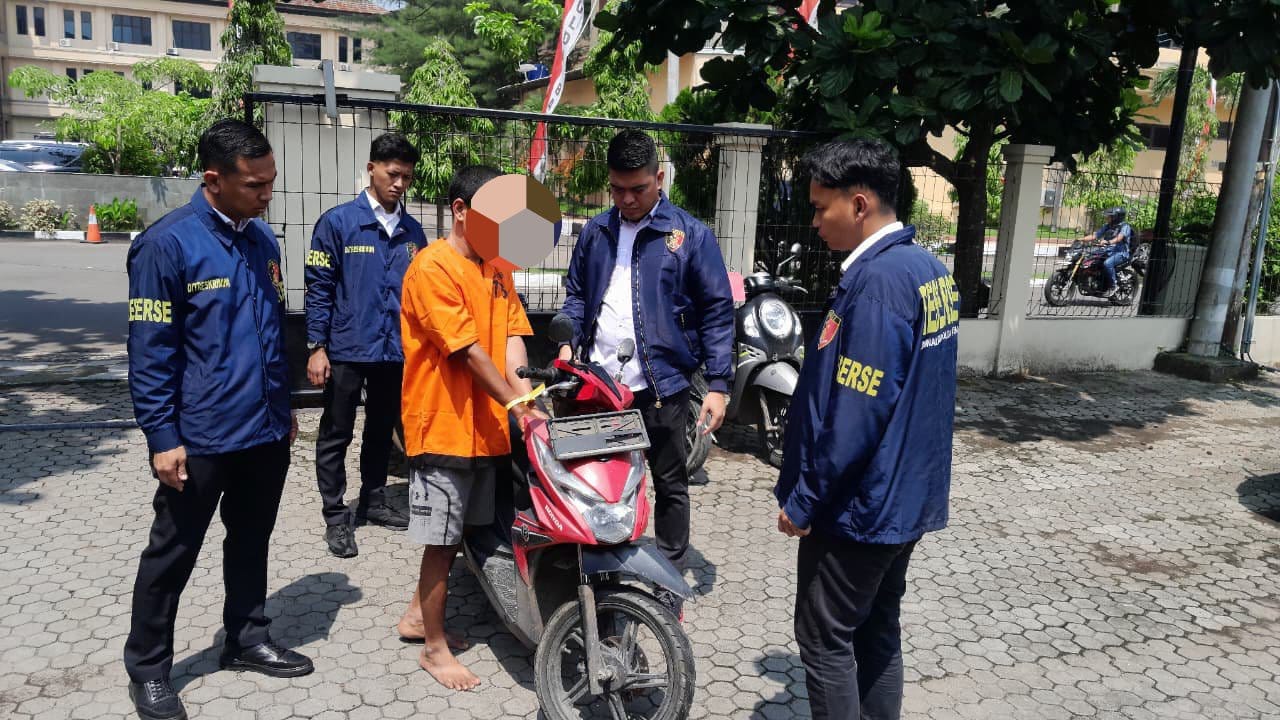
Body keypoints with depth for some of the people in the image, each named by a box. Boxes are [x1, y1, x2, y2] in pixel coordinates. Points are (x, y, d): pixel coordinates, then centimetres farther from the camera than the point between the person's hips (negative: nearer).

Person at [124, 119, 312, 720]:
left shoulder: (262, 239, 6)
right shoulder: (167, 243, -14)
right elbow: (150, 350, -14)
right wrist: (162, 437, -15)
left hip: (266, 430, 6)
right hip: (200, 437, -6)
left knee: (251, 543, 19)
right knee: (173, 553, 9)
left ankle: (247, 640, 36)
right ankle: (147, 667, 27)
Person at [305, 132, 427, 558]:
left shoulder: (412, 230, 6)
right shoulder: (338, 222, -7)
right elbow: (319, 288, -7)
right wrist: (316, 347, -10)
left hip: (396, 351, 4)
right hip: (347, 349, -4)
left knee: (382, 432, 17)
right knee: (336, 436, 6)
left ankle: (373, 501, 32)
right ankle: (336, 517, 17)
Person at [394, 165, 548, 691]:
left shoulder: (497, 269, 11)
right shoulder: (433, 266, -14)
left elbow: (511, 333, 2)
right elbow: (466, 350, -20)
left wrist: (522, 390, -16)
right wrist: (515, 403, -23)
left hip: (487, 426, 8)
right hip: (444, 425, -8)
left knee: (457, 532, 19)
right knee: (442, 540, 3)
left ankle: (417, 614, 38)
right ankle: (435, 648, 19)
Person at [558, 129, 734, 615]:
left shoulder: (690, 235, -4)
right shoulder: (594, 232, 8)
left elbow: (717, 312, -4)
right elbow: (576, 293, 19)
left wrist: (718, 384, -9)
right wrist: (569, 342, 1)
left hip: (661, 385, -3)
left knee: (670, 487, 9)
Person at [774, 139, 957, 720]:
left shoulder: (878, 280, -23)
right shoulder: (929, 268, 7)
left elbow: (854, 414, -26)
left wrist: (803, 500, -16)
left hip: (858, 502, -9)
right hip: (905, 497, 9)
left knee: (825, 639, 5)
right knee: (877, 629, 20)